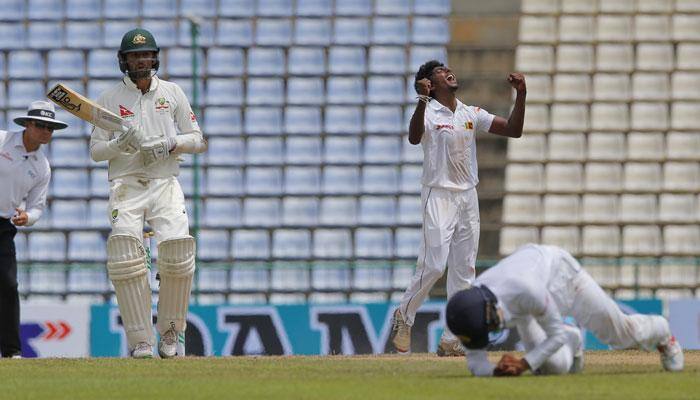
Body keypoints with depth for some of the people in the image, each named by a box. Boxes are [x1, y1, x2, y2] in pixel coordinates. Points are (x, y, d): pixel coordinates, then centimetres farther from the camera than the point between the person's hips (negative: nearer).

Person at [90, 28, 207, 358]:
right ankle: (140, 342, -19)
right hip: (125, 185, -1)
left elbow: (198, 140, 11)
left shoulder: (172, 93, 11)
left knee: (178, 251, -19)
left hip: (165, 183, 1)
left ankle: (169, 332, 2)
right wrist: (120, 144, -14)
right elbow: (96, 150, 7)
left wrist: (170, 143, -8)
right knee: (125, 253, -22)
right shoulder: (110, 98, 8)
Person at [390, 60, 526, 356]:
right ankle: (404, 316, 9)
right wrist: (422, 101, -42)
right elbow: (414, 138, -28)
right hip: (438, 196, -6)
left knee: (464, 270, 3)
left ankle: (451, 340, 5)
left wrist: (521, 95, -4)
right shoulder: (428, 112, -6)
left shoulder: (471, 114, 11)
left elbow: (513, 130, 8)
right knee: (433, 264, -14)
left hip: (468, 197, 6)